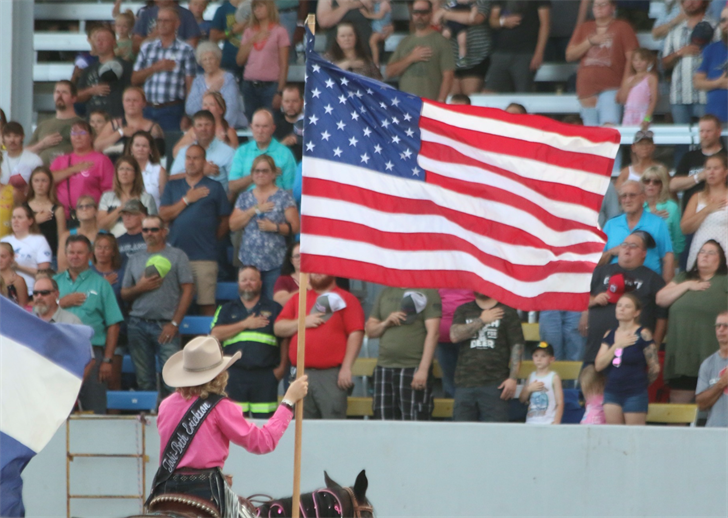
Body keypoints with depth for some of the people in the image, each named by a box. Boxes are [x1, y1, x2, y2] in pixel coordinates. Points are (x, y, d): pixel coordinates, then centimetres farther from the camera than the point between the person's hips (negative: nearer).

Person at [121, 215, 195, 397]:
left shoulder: (177, 256, 6)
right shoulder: (134, 259, 17)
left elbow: (188, 290, 0)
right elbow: (124, 294, 17)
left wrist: (174, 323, -7)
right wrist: (140, 288, -5)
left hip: (165, 325, -4)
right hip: (138, 325, 4)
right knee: (144, 380, 4)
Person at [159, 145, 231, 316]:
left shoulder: (214, 187, 8)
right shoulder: (172, 187, 16)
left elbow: (225, 221, 8)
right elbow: (164, 215, 3)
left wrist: (211, 239, 4)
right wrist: (186, 200, -1)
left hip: (205, 257, -3)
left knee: (207, 303, -7)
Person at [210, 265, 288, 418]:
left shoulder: (274, 309, 15)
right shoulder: (226, 310, 18)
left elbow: (285, 340, 10)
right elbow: (215, 334, 3)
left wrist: (282, 367, -1)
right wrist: (245, 324, -1)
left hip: (265, 376, -1)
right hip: (234, 375, 1)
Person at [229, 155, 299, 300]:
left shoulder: (284, 197, 4)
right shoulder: (244, 198, 15)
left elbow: (294, 227, -1)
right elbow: (233, 225, 5)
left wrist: (274, 227, -15)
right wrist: (254, 210, -4)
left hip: (274, 264, -3)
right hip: (249, 261, 3)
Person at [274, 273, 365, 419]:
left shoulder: (345, 299, 5)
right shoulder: (297, 299, 20)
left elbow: (356, 334, -4)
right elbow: (278, 328, 15)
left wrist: (346, 368, -12)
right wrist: (302, 322, -3)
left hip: (331, 374, -4)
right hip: (301, 373, 4)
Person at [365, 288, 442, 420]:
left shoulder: (428, 292, -1)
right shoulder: (386, 293, 17)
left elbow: (433, 332, -10)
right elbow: (369, 329, 19)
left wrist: (423, 369, -18)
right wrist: (386, 323, -5)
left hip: (414, 369, -6)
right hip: (384, 368, 6)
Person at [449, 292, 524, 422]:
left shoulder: (507, 312, 8)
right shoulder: (463, 311, 17)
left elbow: (517, 345, 2)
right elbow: (455, 336, -1)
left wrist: (513, 378, -8)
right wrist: (481, 320, -1)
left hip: (495, 383, -3)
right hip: (465, 381, 3)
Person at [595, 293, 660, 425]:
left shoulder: (642, 334, -7)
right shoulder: (609, 334, 10)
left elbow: (654, 368, -5)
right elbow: (599, 365, 1)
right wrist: (617, 346, -7)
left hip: (635, 394, -5)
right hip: (611, 393, 5)